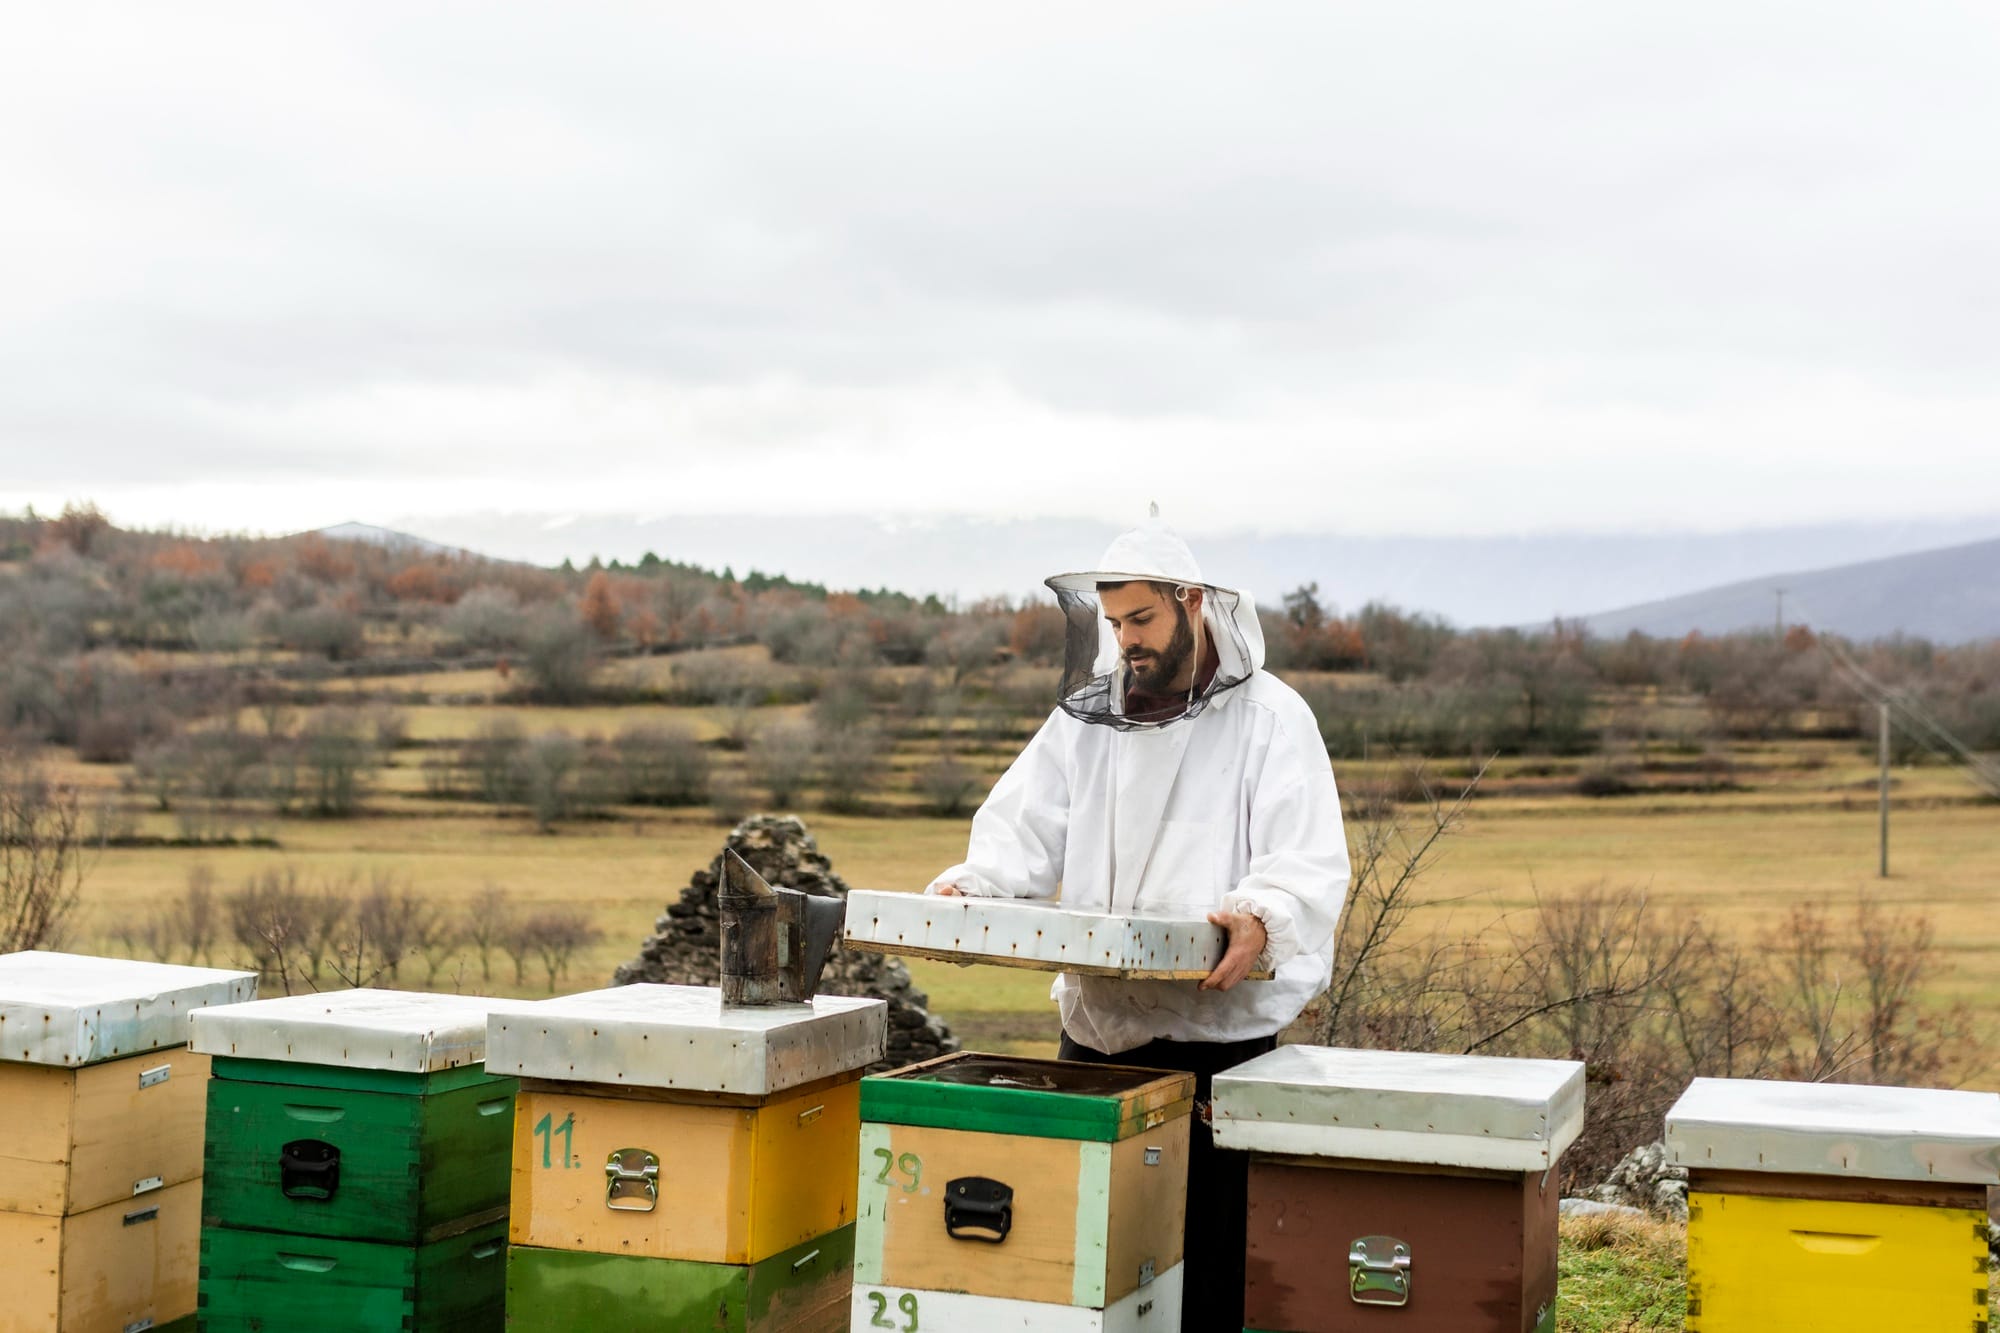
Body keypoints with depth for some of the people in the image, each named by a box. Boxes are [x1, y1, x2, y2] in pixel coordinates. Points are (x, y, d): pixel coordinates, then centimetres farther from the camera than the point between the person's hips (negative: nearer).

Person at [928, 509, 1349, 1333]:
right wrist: (966, 887, -14)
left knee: (1210, 1262, -1)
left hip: (1220, 1031, -4)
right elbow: (1021, 834, 7)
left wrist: (1262, 918, -33)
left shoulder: (1270, 718, -2)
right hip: (1096, 1027, 5)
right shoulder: (1083, 719, 13)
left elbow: (1310, 863, -12)